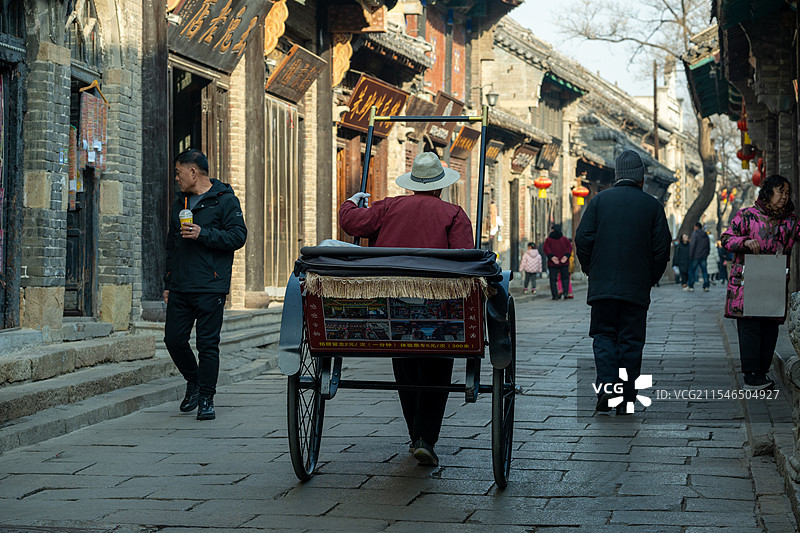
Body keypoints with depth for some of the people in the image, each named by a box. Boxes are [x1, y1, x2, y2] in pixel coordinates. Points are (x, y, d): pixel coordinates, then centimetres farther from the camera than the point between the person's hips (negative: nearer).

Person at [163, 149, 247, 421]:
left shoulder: (224, 200, -2)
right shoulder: (180, 203, 19)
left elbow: (238, 236, -10)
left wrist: (203, 234, -19)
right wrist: (168, 283, 20)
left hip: (211, 288, -6)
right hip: (180, 288, 7)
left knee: (208, 344, -5)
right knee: (174, 339, 3)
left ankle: (206, 399, 4)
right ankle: (193, 382, 26)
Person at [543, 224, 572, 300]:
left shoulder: (548, 239, 3)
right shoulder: (564, 239, 8)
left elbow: (546, 249, -10)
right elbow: (569, 247, -3)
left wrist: (551, 257, -17)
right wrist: (566, 256, -12)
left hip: (552, 263, -1)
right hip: (564, 263, 1)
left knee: (553, 279, 4)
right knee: (565, 277, 14)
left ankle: (555, 295, -4)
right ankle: (565, 291, -8)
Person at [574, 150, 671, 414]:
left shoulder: (599, 200, 1)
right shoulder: (652, 205, 2)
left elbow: (583, 239, -2)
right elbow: (662, 246, 0)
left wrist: (591, 270, 11)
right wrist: (650, 279, 12)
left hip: (603, 285, 0)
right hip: (636, 288, 0)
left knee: (604, 335, 9)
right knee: (631, 341, 6)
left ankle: (607, 386, -11)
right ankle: (626, 400, 6)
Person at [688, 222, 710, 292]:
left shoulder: (695, 234, -7)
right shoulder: (706, 236, 12)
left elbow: (692, 245, -15)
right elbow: (708, 247, 16)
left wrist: (691, 256, -13)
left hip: (695, 257, -5)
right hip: (703, 257, 5)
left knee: (692, 271, 3)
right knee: (704, 271, 8)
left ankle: (691, 287, 1)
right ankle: (706, 286, 2)